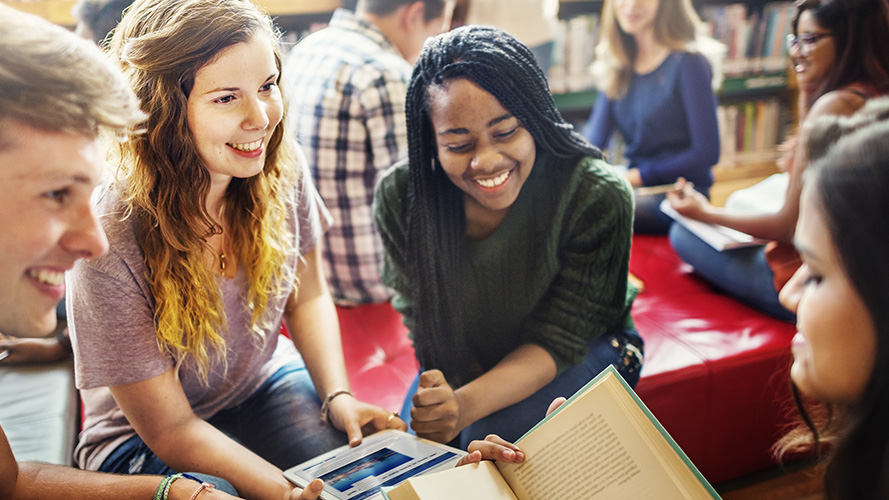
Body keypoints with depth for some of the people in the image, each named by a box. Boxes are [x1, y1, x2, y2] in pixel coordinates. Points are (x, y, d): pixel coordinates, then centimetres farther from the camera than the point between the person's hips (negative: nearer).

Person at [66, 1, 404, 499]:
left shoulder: (280, 167, -14)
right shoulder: (110, 238, -29)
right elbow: (171, 429, -20)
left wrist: (338, 396, -11)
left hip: (266, 384, 4)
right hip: (144, 440, -4)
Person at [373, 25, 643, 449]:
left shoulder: (598, 196, -29)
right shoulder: (399, 197, -22)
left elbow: (557, 339, -26)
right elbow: (430, 330, -13)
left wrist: (468, 405, -42)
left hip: (586, 347, -2)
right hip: (466, 361, 3)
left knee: (497, 431, -28)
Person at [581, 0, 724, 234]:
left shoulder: (688, 62, -10)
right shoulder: (618, 64, 10)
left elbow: (707, 153, -12)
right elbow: (594, 134, 2)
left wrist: (640, 175, -14)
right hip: (635, 187, 6)